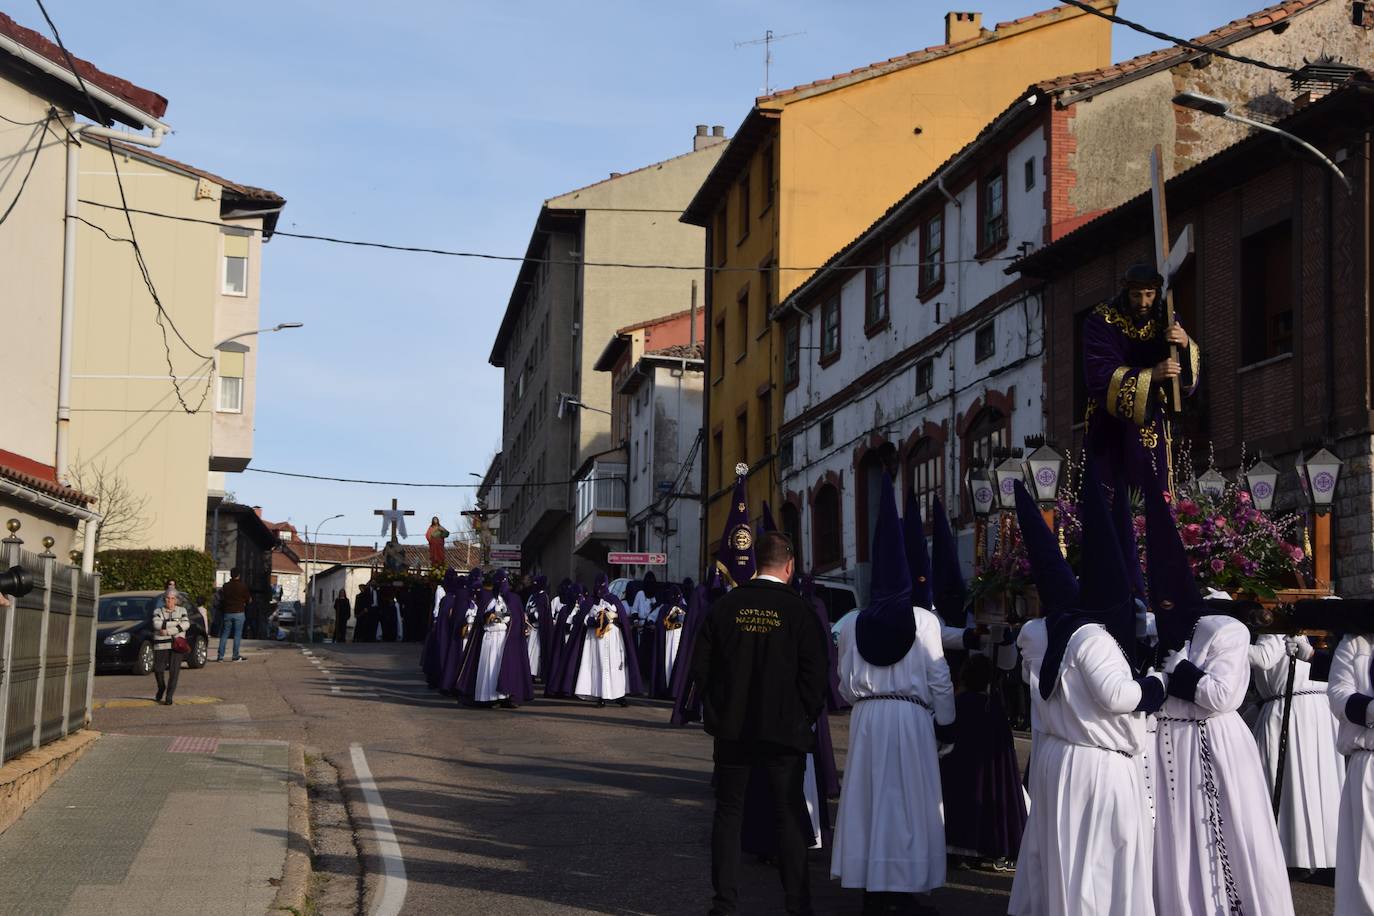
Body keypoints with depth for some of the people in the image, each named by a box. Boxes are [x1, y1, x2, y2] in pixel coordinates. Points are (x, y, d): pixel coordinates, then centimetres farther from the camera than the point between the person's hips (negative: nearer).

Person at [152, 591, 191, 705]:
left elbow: (186, 624, -8)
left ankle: (169, 696, -3)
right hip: (161, 645, 1)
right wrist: (176, 623, -13)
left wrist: (168, 631, -15)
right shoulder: (158, 611, 7)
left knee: (174, 671, -8)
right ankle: (161, 688, 35)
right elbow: (157, 624, -13)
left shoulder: (181, 610, 9)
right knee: (158, 669, 5)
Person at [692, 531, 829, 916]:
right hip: (784, 729, -2)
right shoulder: (799, 611, -8)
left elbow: (700, 666, 2)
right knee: (790, 815, 6)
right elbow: (814, 675, -9)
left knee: (728, 812, 10)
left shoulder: (725, 606, -2)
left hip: (732, 728, 2)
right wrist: (805, 719, 5)